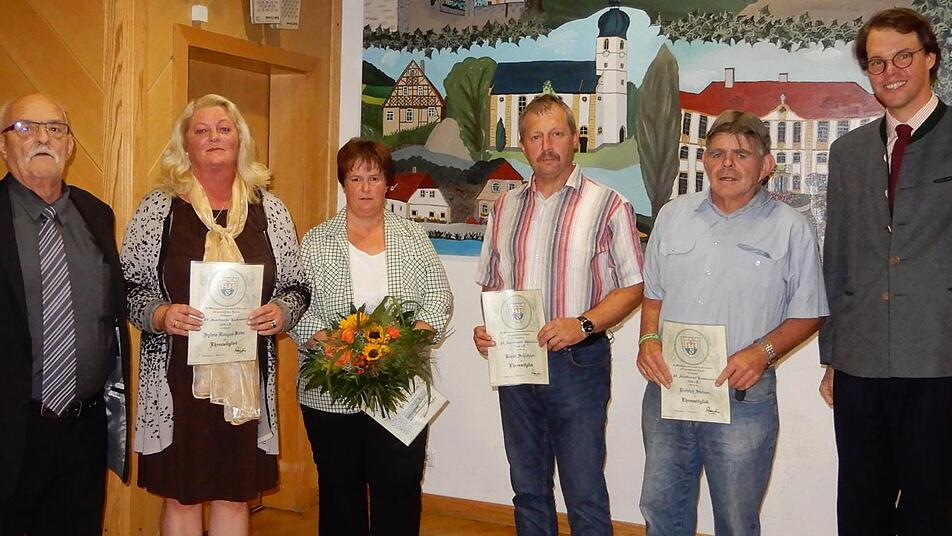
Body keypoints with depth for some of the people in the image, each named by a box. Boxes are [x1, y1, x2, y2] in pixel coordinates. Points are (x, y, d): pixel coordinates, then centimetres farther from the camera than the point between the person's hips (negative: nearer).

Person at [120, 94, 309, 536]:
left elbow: (296, 287, 12)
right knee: (180, 496, 8)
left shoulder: (270, 210, 7)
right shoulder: (158, 207, 2)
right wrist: (158, 314, -15)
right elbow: (128, 285, 4)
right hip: (176, 374, -1)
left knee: (234, 498, 10)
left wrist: (281, 313, -9)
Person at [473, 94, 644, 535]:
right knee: (528, 489, 15)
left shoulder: (607, 205, -4)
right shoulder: (506, 207, 11)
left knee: (585, 495, -1)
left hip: (577, 363, -5)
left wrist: (583, 324, -20)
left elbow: (633, 287, -5)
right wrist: (484, 328, -1)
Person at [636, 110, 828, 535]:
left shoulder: (790, 229, -2)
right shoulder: (672, 216, 9)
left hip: (743, 395, -3)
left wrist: (762, 351, -16)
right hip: (666, 388, 3)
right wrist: (648, 339, -3)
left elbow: (808, 314, 0)